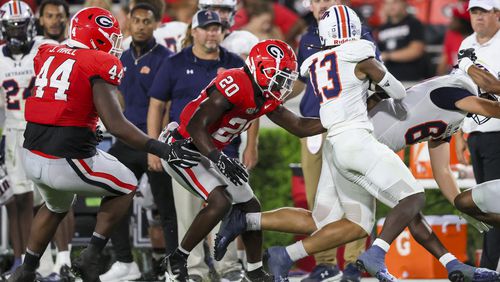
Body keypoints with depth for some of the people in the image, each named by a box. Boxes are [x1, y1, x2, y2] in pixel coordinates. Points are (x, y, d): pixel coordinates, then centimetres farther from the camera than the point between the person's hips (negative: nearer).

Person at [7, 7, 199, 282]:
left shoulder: (48, 55, 9)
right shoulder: (99, 65, -11)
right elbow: (115, 124, -16)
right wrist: (162, 149, -15)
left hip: (32, 155, 7)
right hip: (68, 161, -6)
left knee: (56, 207, 36)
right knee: (126, 187, 21)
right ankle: (91, 256, 12)